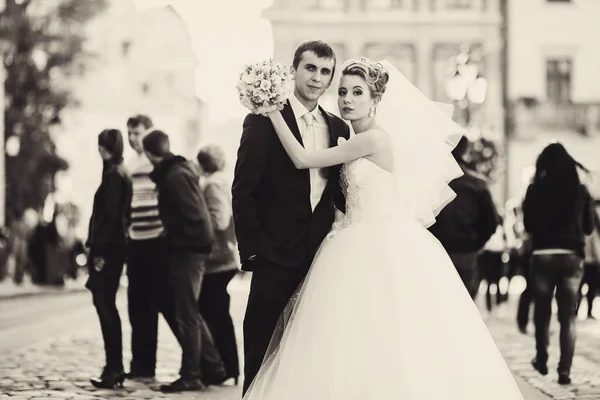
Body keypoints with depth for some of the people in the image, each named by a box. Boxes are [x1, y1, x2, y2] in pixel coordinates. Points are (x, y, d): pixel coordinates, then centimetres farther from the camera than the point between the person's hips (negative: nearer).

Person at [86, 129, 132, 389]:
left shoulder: (112, 176, -12)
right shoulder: (121, 175, 14)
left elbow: (110, 215, -18)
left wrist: (99, 251, -19)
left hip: (108, 249, -9)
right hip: (115, 247, 9)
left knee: (105, 305, -8)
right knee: (107, 305, 13)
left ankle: (114, 369, -8)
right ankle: (114, 368, 16)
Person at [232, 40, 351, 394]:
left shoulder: (339, 128, 11)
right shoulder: (264, 121, -6)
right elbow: (244, 191, -7)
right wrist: (251, 250, -11)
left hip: (322, 257, 5)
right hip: (277, 256, -5)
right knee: (263, 352, 3)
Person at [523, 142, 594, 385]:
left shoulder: (536, 189, -3)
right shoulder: (580, 190, 1)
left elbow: (528, 224, 2)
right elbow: (588, 227, 8)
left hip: (543, 255, 0)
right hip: (571, 256, 0)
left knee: (542, 312, 17)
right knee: (568, 317, 3)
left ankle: (542, 360, 29)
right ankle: (564, 370, -5)